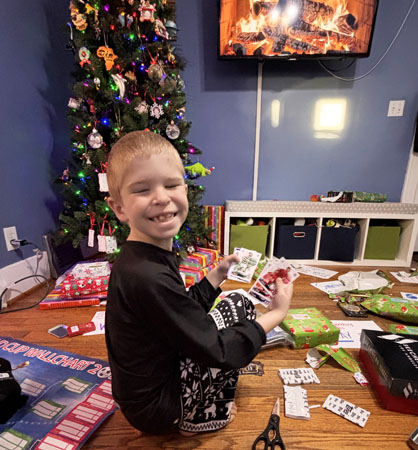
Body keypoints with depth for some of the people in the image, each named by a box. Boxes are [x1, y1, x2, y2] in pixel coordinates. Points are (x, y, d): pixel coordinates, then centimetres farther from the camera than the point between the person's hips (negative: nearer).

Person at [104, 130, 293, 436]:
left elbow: (186, 312, 5)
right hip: (155, 407, -7)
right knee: (240, 310, -9)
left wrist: (218, 275, -2)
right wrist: (276, 314, -15)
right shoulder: (149, 278, -34)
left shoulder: (148, 257, -5)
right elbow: (217, 352, -26)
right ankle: (203, 416, 10)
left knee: (238, 305, 11)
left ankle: (204, 401, 22)